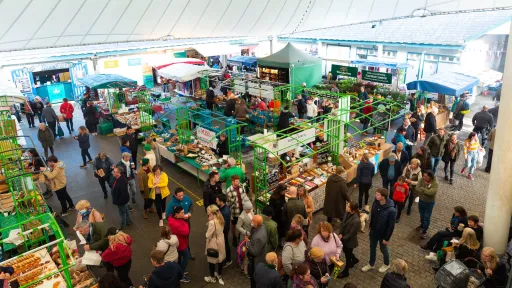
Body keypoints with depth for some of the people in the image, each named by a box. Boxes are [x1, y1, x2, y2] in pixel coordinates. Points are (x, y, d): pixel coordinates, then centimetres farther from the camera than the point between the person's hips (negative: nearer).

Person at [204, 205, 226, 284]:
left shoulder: (212, 222, -32)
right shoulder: (220, 219, -6)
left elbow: (208, 235, -25)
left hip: (213, 243, -8)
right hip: (220, 241, 8)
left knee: (211, 260, 14)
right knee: (220, 258, 23)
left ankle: (212, 278, 32)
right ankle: (219, 275, 42)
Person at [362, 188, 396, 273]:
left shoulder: (391, 210, -33)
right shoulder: (375, 202, -15)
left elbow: (391, 226, -22)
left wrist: (387, 238, -14)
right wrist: (370, 226, 12)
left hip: (382, 234, -5)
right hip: (373, 231, 5)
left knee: (383, 249, 20)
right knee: (372, 248, 23)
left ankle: (386, 264, 48)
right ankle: (371, 264, 45)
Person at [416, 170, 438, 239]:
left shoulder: (435, 183, -23)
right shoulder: (422, 179, -13)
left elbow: (430, 192, -33)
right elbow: (417, 188, -20)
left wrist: (422, 188, -22)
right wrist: (426, 191, -27)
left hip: (429, 203, -4)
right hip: (421, 200, 4)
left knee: (427, 217, 5)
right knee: (421, 215, 24)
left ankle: (424, 231, 19)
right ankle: (422, 225, 49)